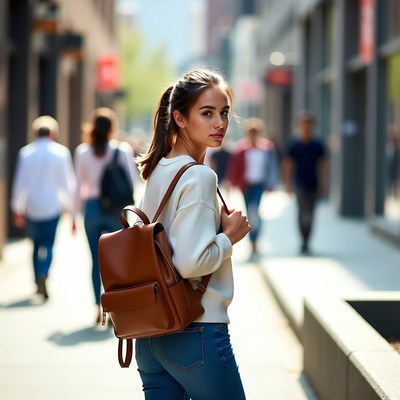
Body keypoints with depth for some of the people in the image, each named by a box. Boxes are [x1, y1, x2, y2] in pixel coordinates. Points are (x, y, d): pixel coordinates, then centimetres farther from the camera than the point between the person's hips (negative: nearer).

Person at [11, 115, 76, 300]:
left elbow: (20, 183, 0)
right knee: (48, 244, 1)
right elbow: (68, 181, -2)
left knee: (36, 243, 15)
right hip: (52, 206, -2)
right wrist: (69, 205, 8)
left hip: (31, 207, 2)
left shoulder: (25, 153, -2)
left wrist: (17, 209, 6)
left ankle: (39, 283, 17)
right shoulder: (61, 152, -4)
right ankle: (43, 274, -25)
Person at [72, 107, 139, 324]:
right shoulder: (123, 149, -4)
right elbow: (133, 180, 0)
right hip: (116, 208, -1)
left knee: (96, 260, 7)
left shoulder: (82, 152, 0)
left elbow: (79, 187, 2)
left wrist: (74, 216, 9)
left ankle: (99, 307, 5)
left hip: (92, 208, 1)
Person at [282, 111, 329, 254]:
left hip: (313, 184, 3)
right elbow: (287, 164, 3)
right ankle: (304, 241, -15)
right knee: (303, 211, -14)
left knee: (310, 213, 9)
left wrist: (324, 183, 3)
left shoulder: (318, 145, 5)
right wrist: (287, 183, 0)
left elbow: (323, 164, 9)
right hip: (300, 183, -3)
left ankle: (306, 242, 18)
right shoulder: (294, 144, 0)